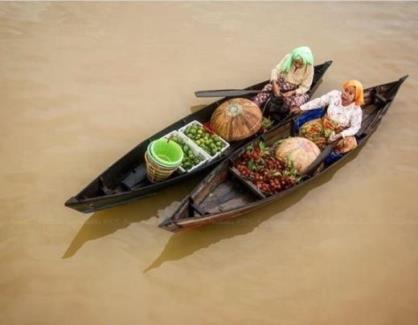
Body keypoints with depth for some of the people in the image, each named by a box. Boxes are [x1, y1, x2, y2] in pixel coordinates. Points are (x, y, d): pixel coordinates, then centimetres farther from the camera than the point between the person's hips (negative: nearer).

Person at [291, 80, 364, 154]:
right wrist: (301, 108, -2)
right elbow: (318, 102, -2)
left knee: (350, 143, -34)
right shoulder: (334, 94, -10)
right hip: (325, 124, 2)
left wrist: (340, 135, -27)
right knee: (305, 129, -23)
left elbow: (355, 127, -13)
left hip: (340, 131, -2)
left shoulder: (356, 110, -16)